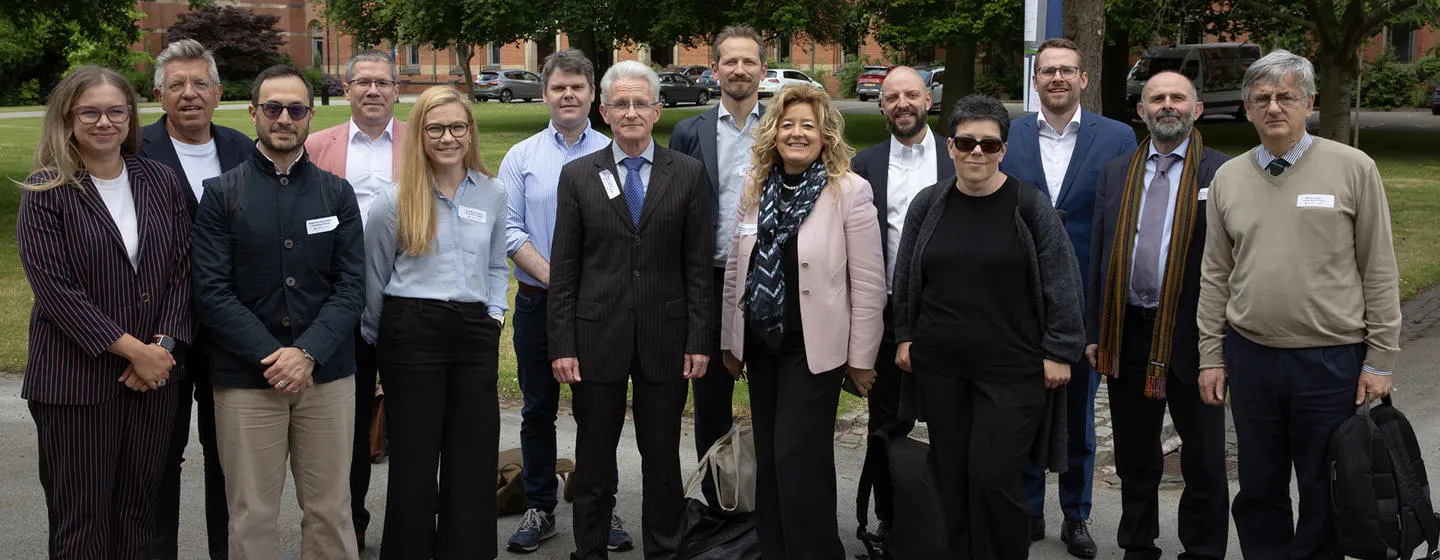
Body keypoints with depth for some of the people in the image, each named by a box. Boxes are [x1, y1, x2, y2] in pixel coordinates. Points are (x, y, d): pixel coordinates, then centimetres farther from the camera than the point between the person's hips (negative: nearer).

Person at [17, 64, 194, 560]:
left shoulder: (160, 182, 7)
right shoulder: (46, 193, -5)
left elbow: (182, 269, 5)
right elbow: (54, 287, -12)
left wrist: (163, 345, -8)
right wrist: (133, 349, -15)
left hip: (156, 373, 4)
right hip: (77, 379, -3)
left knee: (138, 508, 11)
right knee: (82, 518, 3)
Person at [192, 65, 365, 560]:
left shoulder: (337, 194, 9)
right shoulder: (221, 194, 3)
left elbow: (351, 287, 2)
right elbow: (211, 292, -4)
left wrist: (307, 352, -12)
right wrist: (271, 357, -12)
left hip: (327, 375, 2)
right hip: (245, 378, -2)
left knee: (330, 510, 6)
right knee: (252, 517, 3)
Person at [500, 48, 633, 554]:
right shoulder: (521, 158, 4)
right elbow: (510, 229, -2)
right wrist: (552, 276, -13)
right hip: (538, 301, 1)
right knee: (538, 410, 9)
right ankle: (539, 509, 20)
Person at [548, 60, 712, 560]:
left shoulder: (688, 174, 3)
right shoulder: (577, 176, 3)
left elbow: (698, 264, 2)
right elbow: (564, 269, 2)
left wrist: (700, 339, -3)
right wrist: (562, 345, -4)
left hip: (666, 337, 0)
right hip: (597, 336, 0)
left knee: (663, 459, 9)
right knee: (594, 460, 9)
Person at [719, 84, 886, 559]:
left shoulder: (849, 190, -10)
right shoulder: (756, 185, 5)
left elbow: (868, 283, -10)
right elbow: (735, 269, 11)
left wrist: (861, 357, -9)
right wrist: (730, 339, 12)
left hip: (814, 347, -5)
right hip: (761, 345, 5)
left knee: (798, 457, -5)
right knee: (769, 456, 13)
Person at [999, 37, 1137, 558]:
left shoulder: (1118, 138, -1)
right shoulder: (1007, 137, 1)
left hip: (1087, 300, 0)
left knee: (1079, 413, 11)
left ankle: (1076, 517, 25)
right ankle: (1028, 511, 24)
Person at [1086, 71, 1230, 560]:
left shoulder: (1223, 174, -3)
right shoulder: (1115, 174, 10)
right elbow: (1099, 257, 10)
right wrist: (1095, 332, 5)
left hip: (1193, 334, -4)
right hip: (1129, 332, 4)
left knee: (1203, 459, 7)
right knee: (1134, 455, 15)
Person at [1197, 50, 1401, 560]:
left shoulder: (1353, 168, -4)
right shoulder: (1228, 178, 6)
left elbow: (1379, 271, -3)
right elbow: (1215, 276, 9)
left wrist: (1380, 360, -5)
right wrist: (1211, 356, 6)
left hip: (1331, 359, -3)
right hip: (1250, 358, 3)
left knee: (1323, 493, 8)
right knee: (1258, 489, 12)